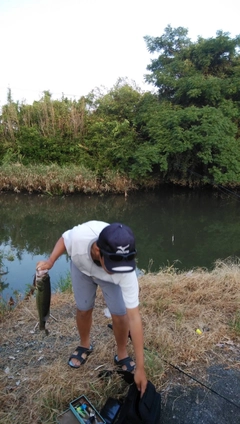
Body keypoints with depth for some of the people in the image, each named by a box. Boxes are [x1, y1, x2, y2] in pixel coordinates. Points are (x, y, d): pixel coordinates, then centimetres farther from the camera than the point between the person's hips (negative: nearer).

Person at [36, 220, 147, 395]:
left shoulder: (126, 272, -44)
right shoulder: (79, 235, -45)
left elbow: (134, 317, -38)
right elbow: (64, 239, -17)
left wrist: (140, 368, -34)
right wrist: (50, 261, -32)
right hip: (82, 267, 2)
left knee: (120, 314, -8)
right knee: (84, 309, 10)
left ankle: (122, 355, 21)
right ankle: (85, 346, 39)